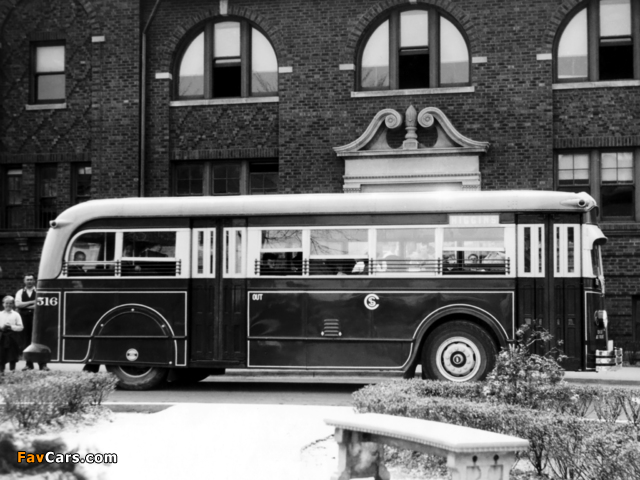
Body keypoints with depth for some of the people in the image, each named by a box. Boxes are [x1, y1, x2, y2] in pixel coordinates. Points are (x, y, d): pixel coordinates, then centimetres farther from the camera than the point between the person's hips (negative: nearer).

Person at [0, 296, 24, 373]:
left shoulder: (16, 314, 0)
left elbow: (21, 327, -3)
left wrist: (11, 327, -15)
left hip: (12, 337, -1)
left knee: (12, 355, 2)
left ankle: (12, 370, 10)